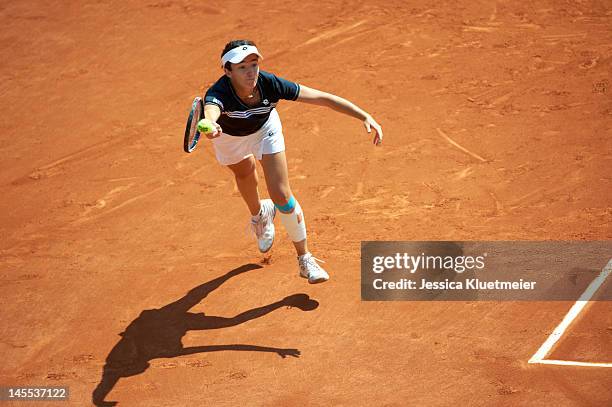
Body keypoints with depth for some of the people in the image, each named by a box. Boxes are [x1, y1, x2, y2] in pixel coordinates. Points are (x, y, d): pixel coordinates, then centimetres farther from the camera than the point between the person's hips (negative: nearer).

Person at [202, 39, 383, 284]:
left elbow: (324, 98, -35)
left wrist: (365, 117, -43)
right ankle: (259, 213, 64)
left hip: (264, 128, 0)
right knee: (245, 174, 29)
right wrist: (210, 126, -94)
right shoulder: (219, 93, -44)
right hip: (229, 135, 1)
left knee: (282, 196, -8)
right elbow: (210, 110, -70)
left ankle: (304, 259, 9)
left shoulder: (270, 84, -39)